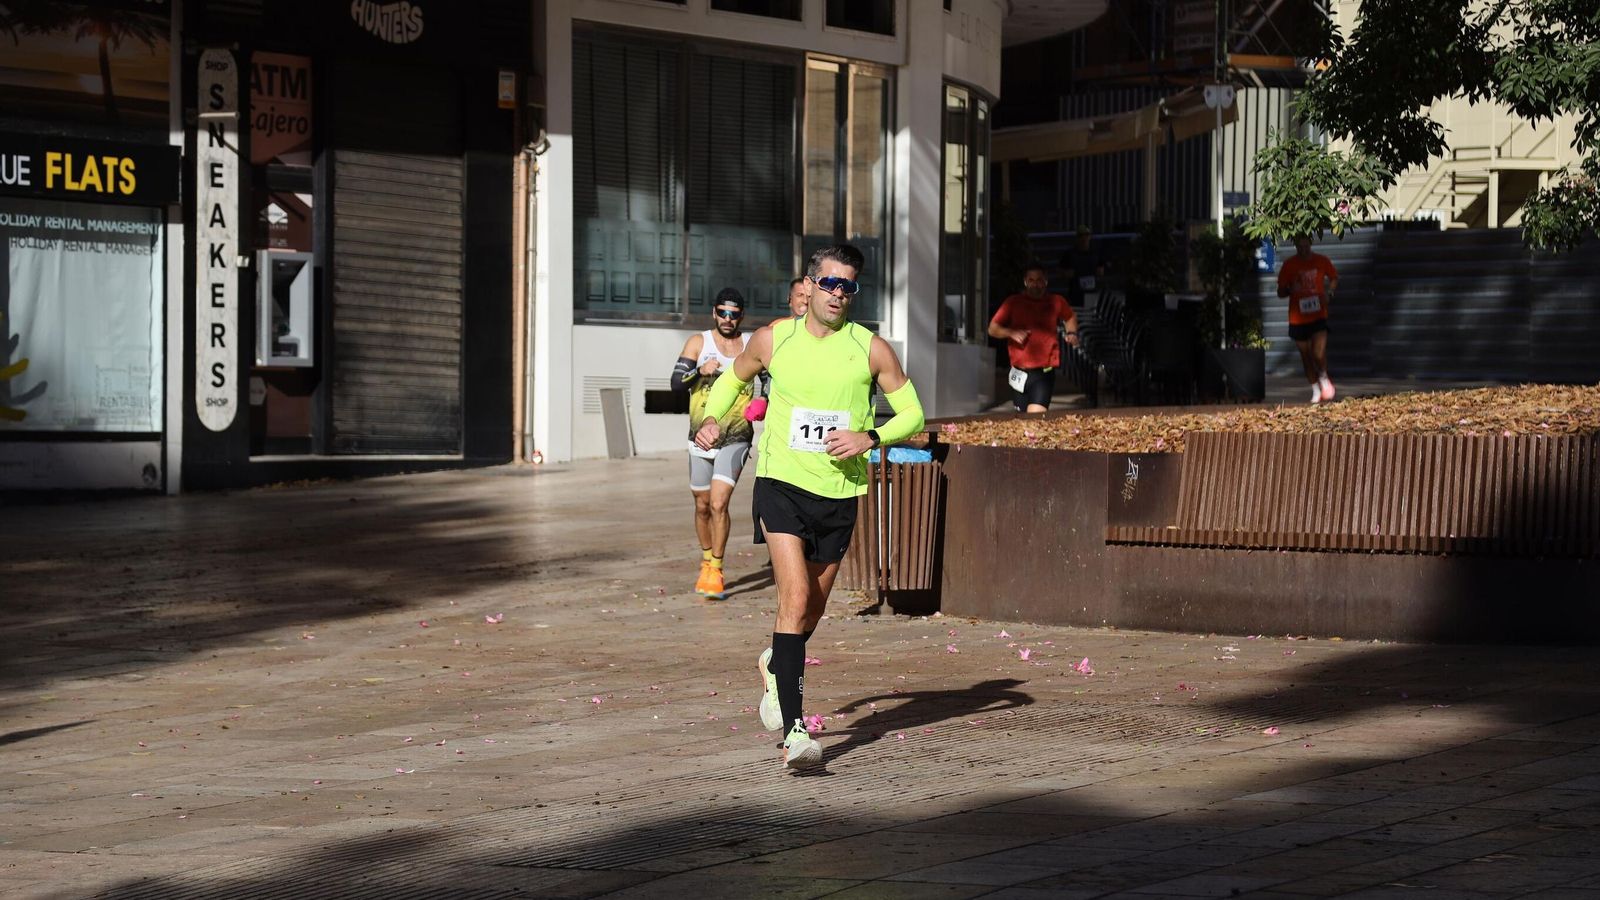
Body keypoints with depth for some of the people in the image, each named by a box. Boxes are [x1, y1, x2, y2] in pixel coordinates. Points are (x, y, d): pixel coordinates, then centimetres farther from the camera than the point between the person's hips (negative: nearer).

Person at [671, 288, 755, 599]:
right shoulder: (699, 342, 2)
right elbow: (676, 382, -5)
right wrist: (700, 371, -23)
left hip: (736, 438, -2)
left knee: (719, 503, -17)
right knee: (702, 506, 13)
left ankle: (715, 570, -8)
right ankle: (707, 560, 34)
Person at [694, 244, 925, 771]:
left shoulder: (871, 349, 0)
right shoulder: (773, 340, 1)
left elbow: (912, 414, 5)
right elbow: (734, 378, 21)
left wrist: (871, 437, -13)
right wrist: (712, 418, 3)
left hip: (839, 494, 2)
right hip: (781, 484, -2)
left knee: (812, 610, 15)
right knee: (796, 599, -19)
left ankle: (775, 667, 49)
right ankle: (793, 730, -22)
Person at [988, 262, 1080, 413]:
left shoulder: (1057, 302, 7)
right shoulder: (1013, 303, 4)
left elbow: (1070, 317, 29)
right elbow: (992, 329, 5)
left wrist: (1072, 333, 9)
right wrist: (1011, 332, -14)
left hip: (1044, 372, -2)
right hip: (1020, 372, 2)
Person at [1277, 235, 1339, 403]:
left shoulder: (1322, 261, -1)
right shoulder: (1289, 265, -2)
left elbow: (1334, 278, 18)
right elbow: (1280, 292, 4)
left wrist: (1329, 293, -1)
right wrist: (1290, 289, -19)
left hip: (1318, 315, -1)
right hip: (1298, 318, 1)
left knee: (1319, 353, -17)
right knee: (1306, 355, 10)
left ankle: (1323, 378, 12)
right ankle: (1316, 390, 25)